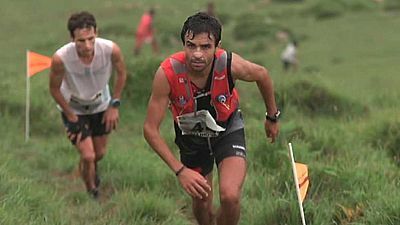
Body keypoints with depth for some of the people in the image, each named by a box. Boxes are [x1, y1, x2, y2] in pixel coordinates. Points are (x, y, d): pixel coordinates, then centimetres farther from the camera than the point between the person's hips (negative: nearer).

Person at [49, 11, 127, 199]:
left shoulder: (111, 50, -32)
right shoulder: (60, 58, -37)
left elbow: (121, 73, -7)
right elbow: (54, 89, -17)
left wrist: (114, 105, -6)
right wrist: (72, 118, -12)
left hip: (100, 106, 3)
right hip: (73, 109, -3)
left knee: (100, 153, 17)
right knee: (87, 156, -11)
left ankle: (92, 172, 53)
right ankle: (92, 195, 17)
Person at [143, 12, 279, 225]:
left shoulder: (230, 65, -31)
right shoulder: (167, 73, -32)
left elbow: (262, 75, -6)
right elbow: (150, 129, -24)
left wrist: (272, 117, 8)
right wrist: (180, 170, -29)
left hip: (228, 130, -1)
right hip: (191, 136, 1)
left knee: (230, 197, -22)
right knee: (201, 205, 12)